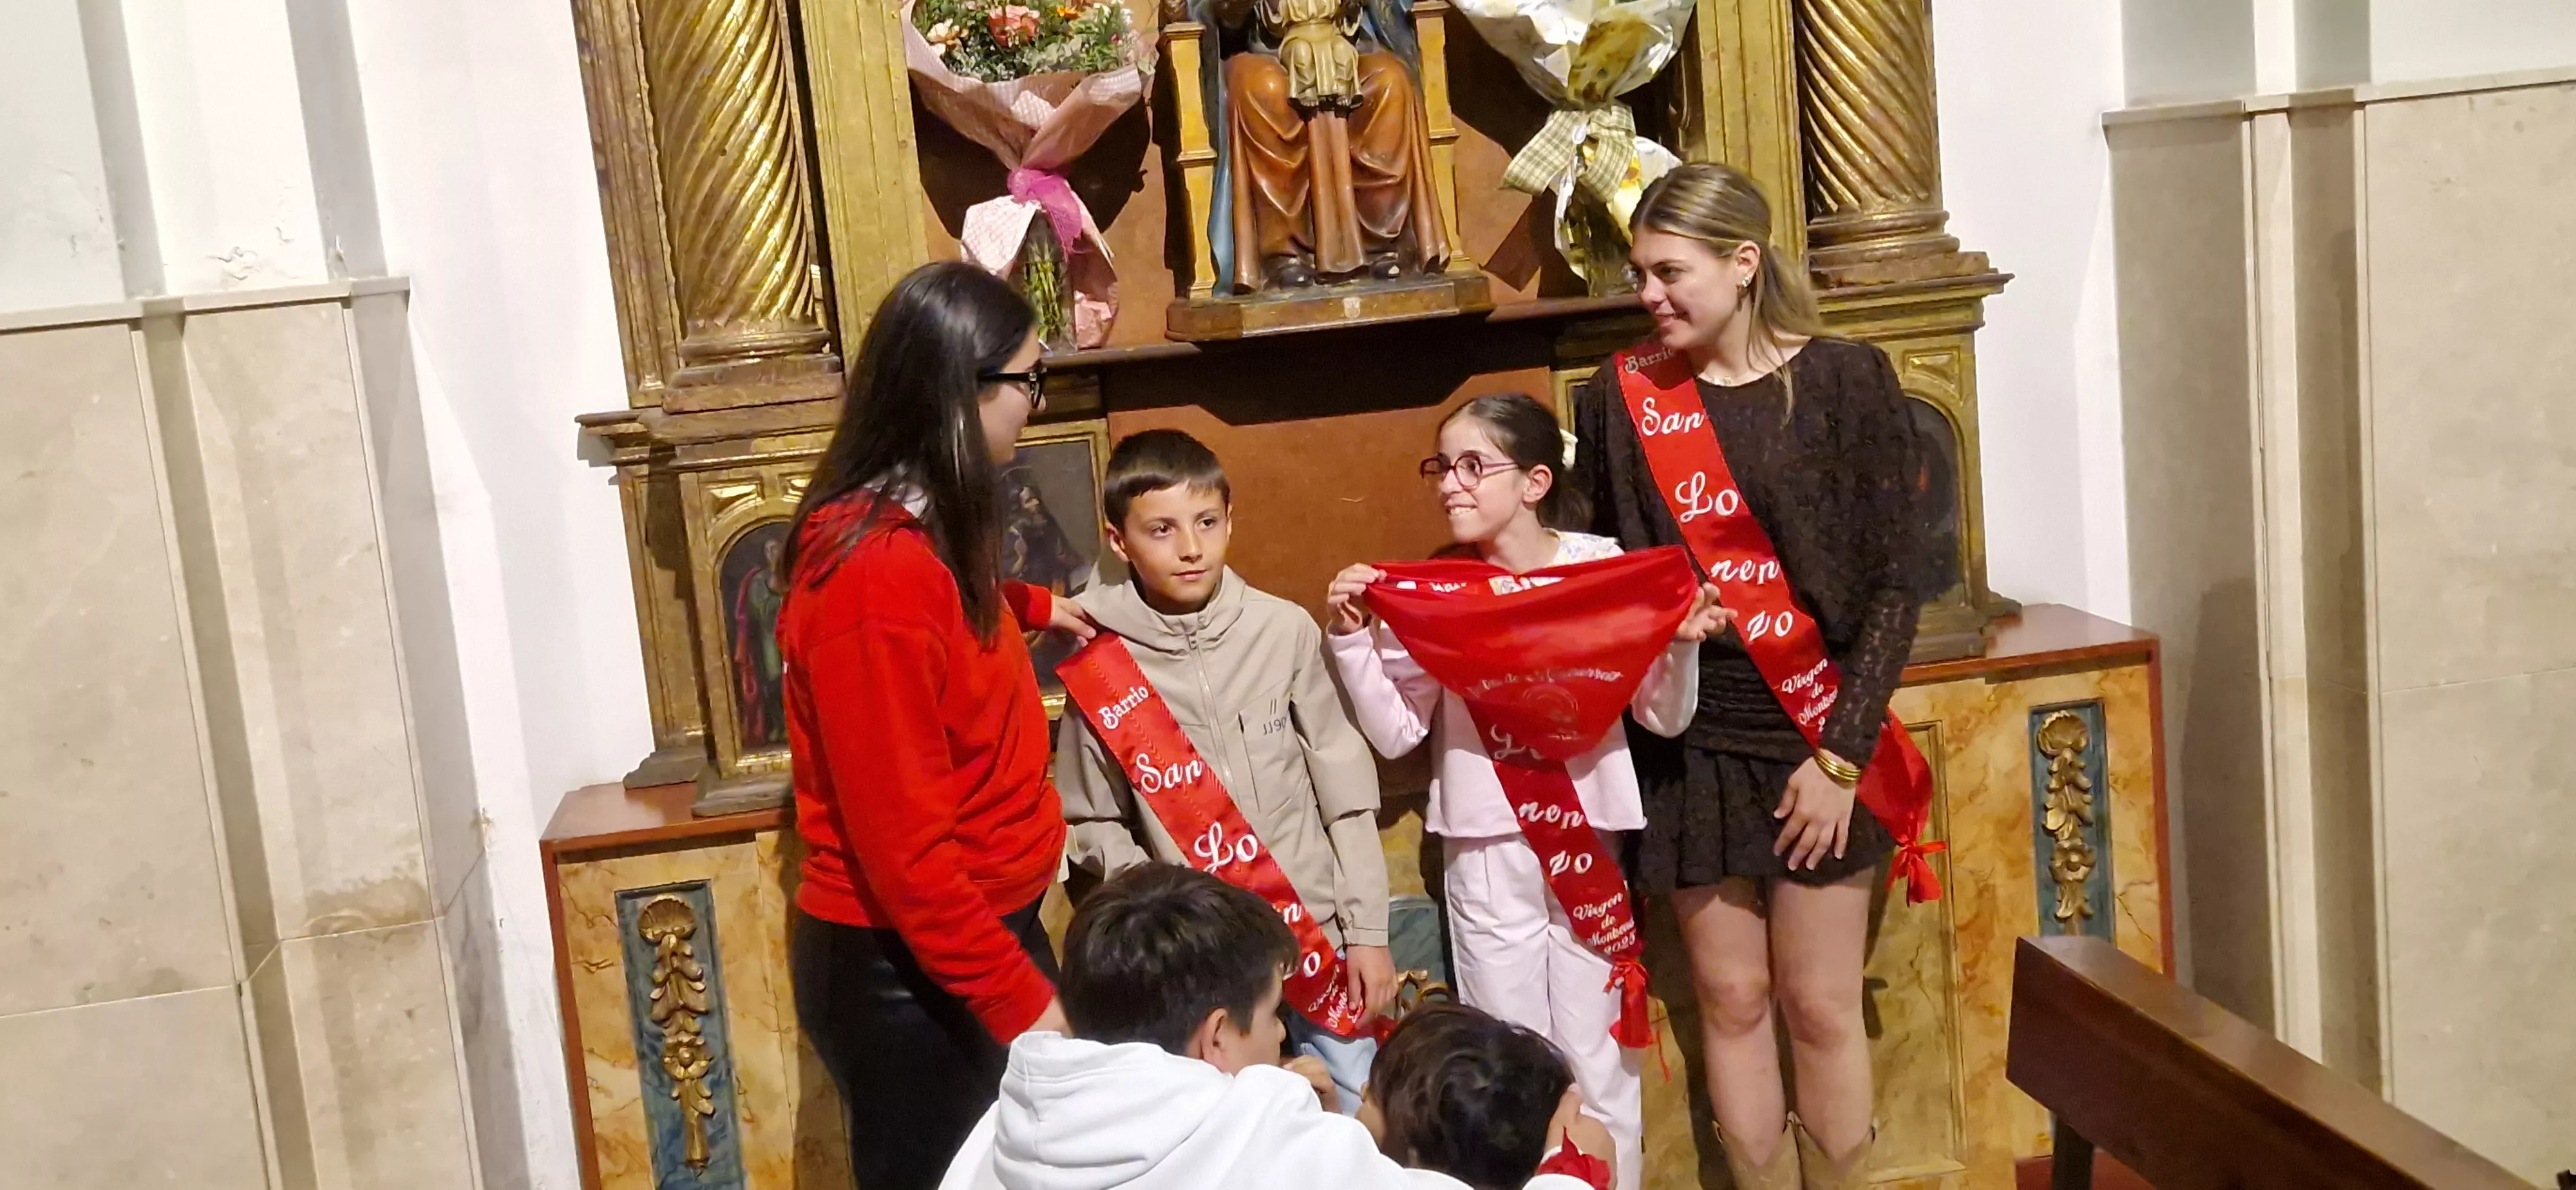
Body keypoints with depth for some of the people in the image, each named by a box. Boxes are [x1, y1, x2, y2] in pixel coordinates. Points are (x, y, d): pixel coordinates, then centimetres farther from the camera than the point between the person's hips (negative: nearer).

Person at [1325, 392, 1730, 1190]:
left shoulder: (1605, 568, -5)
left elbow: (1663, 718, 1)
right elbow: (1395, 733, 0)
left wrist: (1683, 644, -16)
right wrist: (1352, 636, -9)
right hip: (1484, 852, 1)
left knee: (1598, 1061, 9)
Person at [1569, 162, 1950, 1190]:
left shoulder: (1844, 382, -7)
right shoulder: (1621, 397, -1)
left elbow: (1895, 581, -7)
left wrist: (1842, 752, -11)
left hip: (1813, 739, -2)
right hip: (1689, 746, 2)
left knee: (1821, 1006, 7)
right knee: (1732, 1000, 10)